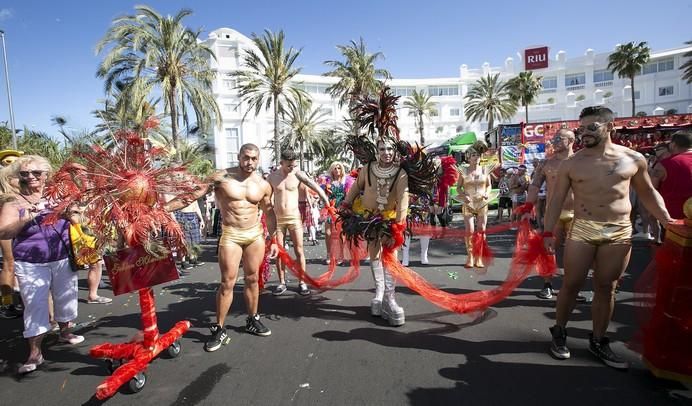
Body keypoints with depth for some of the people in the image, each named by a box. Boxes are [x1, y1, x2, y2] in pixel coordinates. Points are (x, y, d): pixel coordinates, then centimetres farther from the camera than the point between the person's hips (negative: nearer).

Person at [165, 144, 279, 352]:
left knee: (253, 279, 11)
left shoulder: (263, 185, 1)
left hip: (255, 234, 3)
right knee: (228, 282, -4)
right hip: (231, 235, -3)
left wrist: (274, 240, 10)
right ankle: (219, 330, 10)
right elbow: (192, 194, -9)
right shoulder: (221, 177, -8)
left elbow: (270, 212, 11)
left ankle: (253, 320, 29)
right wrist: (164, 207, -16)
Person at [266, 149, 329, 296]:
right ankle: (282, 282, 19)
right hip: (277, 218, 2)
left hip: (294, 217, -2)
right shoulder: (272, 177, 0)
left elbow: (316, 187, -10)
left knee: (299, 251, 2)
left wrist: (327, 203, -19)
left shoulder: (298, 175, -5)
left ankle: (302, 282, 12)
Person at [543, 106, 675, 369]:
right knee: (571, 284, 3)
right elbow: (557, 199, 2)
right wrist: (548, 232, -3)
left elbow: (647, 193, 14)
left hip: (620, 233, 1)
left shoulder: (633, 159, 3)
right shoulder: (571, 164, 0)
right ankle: (559, 332, 21)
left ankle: (598, 341, 23)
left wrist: (667, 220, 2)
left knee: (606, 288, 9)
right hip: (582, 230, -1)